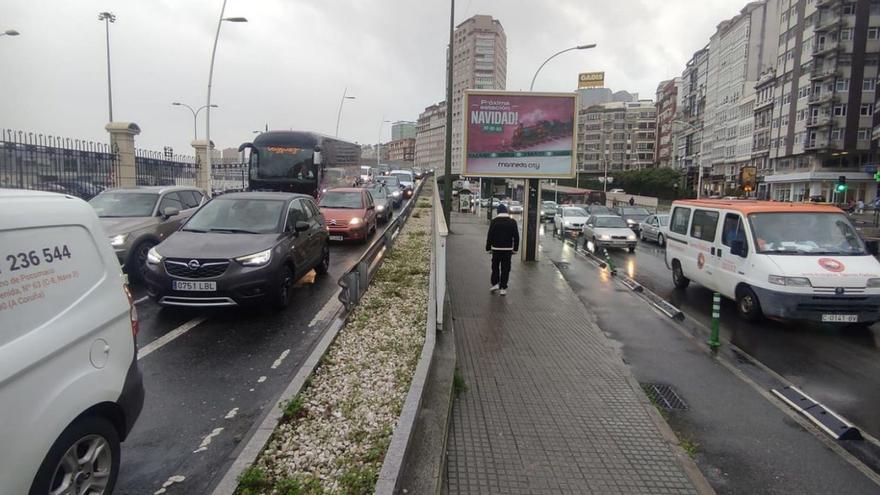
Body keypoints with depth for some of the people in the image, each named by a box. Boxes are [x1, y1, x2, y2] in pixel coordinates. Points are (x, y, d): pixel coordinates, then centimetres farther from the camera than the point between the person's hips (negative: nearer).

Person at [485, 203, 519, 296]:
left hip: (496, 248, -1)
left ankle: (495, 283, 6)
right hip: (508, 249, 1)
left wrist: (488, 248, 3)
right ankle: (503, 288, 5)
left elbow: (490, 236, -5)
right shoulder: (512, 222, 0)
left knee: (495, 267, 15)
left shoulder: (494, 221, -5)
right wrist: (515, 249, 7)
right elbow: (516, 236, 1)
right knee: (505, 269, 5)